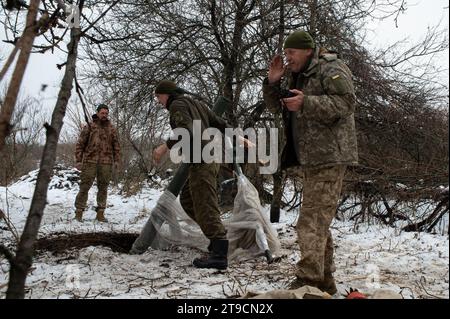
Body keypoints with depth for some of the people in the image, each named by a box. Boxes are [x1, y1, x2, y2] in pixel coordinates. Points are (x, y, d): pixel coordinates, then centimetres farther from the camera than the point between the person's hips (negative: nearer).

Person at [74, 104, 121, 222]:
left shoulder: (112, 128, 11)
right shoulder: (89, 127, 4)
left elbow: (116, 146, 13)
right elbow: (80, 144, 2)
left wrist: (117, 160, 4)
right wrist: (78, 160, -4)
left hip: (106, 163, 2)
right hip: (90, 161, -2)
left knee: (103, 188, 5)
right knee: (84, 187, -2)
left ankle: (100, 213, 12)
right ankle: (79, 212, 7)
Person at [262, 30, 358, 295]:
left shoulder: (332, 69, -7)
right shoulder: (294, 75, 19)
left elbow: (345, 103, -19)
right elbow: (276, 106, 20)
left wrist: (306, 103, -27)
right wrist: (273, 82, 2)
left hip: (329, 156, -9)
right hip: (308, 157, 9)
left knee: (313, 219, -14)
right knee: (319, 219, 13)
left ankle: (309, 280, -13)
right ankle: (325, 280, 22)